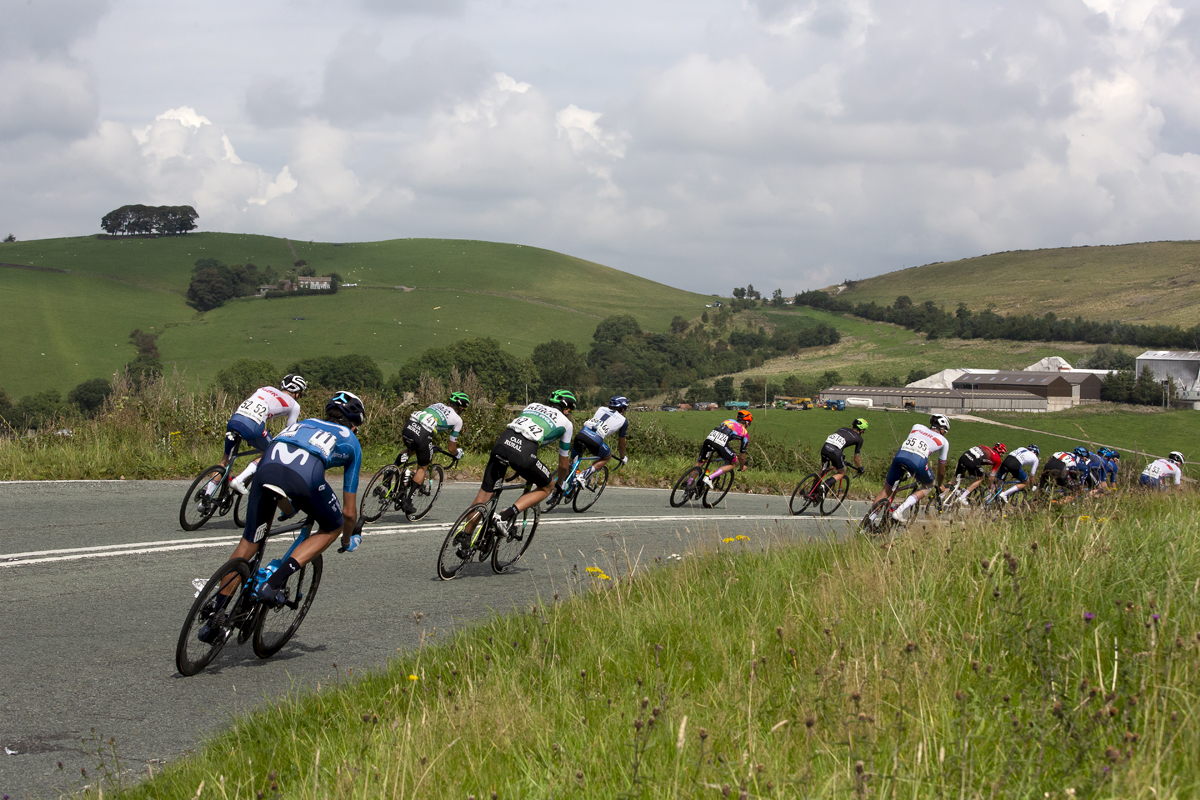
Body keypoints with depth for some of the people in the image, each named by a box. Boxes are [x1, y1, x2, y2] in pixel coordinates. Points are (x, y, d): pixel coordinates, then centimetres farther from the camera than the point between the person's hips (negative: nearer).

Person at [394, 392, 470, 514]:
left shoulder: (438, 405, 31)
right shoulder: (457, 419, 18)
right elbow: (451, 448, 22)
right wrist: (458, 454, 44)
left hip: (409, 426, 5)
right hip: (423, 434, -5)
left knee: (410, 449, 38)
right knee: (423, 468, 16)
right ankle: (408, 501, 9)